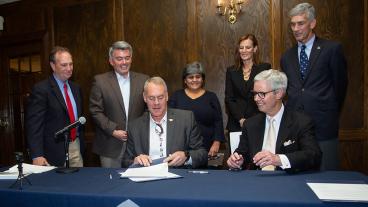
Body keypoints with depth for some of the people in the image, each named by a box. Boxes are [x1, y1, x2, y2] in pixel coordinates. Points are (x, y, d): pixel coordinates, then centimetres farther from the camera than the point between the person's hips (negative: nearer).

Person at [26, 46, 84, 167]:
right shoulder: (41, 89, -10)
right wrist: (37, 155, -20)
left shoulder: (76, 88, 10)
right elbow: (34, 124, -14)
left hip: (76, 148, 6)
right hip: (55, 151, -6)